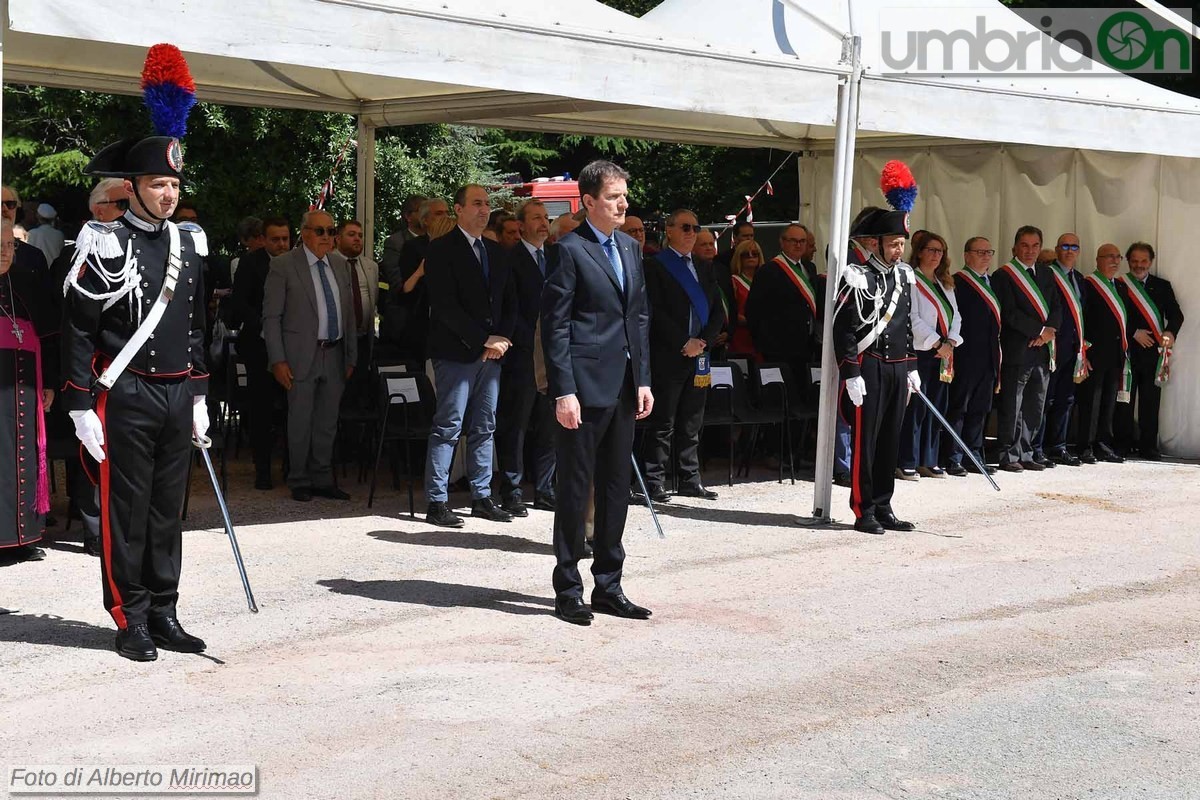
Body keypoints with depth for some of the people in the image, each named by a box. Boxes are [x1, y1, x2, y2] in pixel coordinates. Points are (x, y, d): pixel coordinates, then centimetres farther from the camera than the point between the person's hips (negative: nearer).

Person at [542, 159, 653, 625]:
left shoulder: (631, 248, 15)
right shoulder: (571, 250, -7)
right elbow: (555, 324, -11)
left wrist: (643, 379, 10)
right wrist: (563, 391, -16)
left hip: (624, 387, 7)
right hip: (585, 385, -7)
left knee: (616, 487, 12)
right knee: (576, 487, 0)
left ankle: (608, 587, 21)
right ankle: (568, 591, 10)